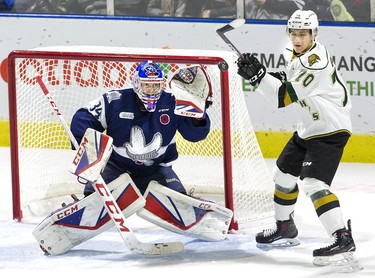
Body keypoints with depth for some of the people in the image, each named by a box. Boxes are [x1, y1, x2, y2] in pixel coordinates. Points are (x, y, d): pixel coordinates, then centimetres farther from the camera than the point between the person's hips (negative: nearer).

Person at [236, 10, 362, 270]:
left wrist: (258, 76, -29)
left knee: (313, 183, -23)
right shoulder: (300, 54, 4)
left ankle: (343, 239, -30)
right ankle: (285, 228, 39)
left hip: (330, 131, -10)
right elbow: (286, 81, 17)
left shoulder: (316, 62, -26)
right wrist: (258, 72, 1)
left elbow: (284, 96, -27)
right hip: (308, 129, 10)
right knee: (284, 173, 20)